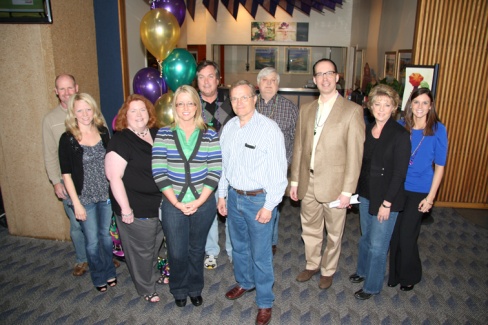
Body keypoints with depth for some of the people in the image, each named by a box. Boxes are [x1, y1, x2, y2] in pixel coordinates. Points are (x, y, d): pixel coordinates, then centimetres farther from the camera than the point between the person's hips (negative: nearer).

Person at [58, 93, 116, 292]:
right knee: (92, 240, 10)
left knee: (106, 235, 16)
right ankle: (99, 277, 32)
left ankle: (109, 272, 37)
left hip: (106, 194, 3)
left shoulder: (103, 132, 0)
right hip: (84, 197, -3)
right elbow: (66, 174, -9)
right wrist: (76, 203, -11)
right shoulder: (67, 139, -11)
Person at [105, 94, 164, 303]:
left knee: (156, 244, 24)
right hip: (137, 209, -7)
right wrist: (125, 209, -19)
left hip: (159, 205, 7)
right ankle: (146, 289, 32)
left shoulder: (156, 134, 4)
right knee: (141, 250, 10)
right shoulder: (120, 141, -17)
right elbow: (114, 177, -20)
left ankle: (153, 275, 48)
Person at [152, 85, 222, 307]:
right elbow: (158, 172, -9)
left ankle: (195, 289, 42)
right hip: (173, 205, 0)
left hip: (203, 204, 1)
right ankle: (179, 290, 40)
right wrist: (177, 203, -14)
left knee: (197, 250, 18)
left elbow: (215, 172, -6)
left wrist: (198, 201, -14)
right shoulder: (163, 135, -4)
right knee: (177, 252, 11)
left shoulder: (210, 136, -3)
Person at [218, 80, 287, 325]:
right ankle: (244, 282, 48)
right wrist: (222, 195, 12)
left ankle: (264, 302, 26)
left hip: (258, 199, -6)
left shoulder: (269, 129, -15)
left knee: (260, 254, 5)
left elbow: (279, 171, -15)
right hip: (234, 196, 6)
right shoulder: (228, 128, 3)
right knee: (239, 246, 23)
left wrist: (269, 205, -16)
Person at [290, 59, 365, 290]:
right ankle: (312, 265, 43)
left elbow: (355, 154, -12)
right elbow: (298, 147, 9)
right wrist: (294, 181, 8)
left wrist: (347, 190, -14)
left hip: (334, 184, -4)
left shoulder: (352, 110, -9)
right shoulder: (306, 110, 7)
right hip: (308, 182, 4)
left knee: (334, 232, 14)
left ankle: (328, 270, 37)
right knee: (310, 228, 20)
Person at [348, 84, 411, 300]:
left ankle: (372, 286, 26)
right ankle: (363, 271, 44)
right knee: (365, 237, 22)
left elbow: (399, 173, -16)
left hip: (386, 197, -6)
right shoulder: (367, 130, 3)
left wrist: (387, 203, -16)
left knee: (378, 245, 6)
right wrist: (353, 189, 6)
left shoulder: (400, 135, -15)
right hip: (366, 193, 6)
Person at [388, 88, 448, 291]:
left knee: (407, 236, 3)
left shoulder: (438, 130, -8)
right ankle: (395, 273, 32)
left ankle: (410, 276, 30)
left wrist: (430, 197, -7)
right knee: (395, 233, 9)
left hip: (419, 191, -2)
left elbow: (439, 166, -4)